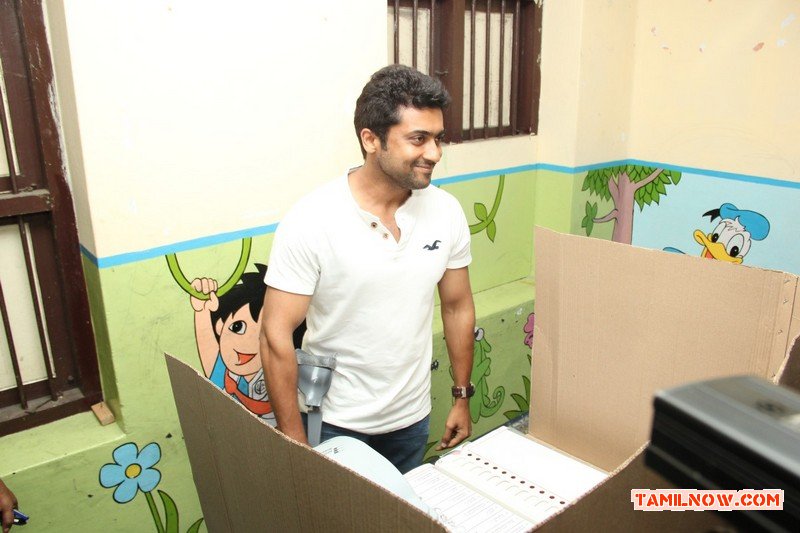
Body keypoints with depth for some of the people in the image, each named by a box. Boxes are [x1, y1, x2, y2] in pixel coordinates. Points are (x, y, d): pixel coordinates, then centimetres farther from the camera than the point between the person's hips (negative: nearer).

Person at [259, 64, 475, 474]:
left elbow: (458, 307, 3)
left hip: (412, 418, 4)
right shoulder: (311, 221, -22)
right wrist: (294, 442, -16)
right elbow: (276, 335, -18)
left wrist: (462, 397, 8)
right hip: (334, 424, -4)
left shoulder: (446, 212, -8)